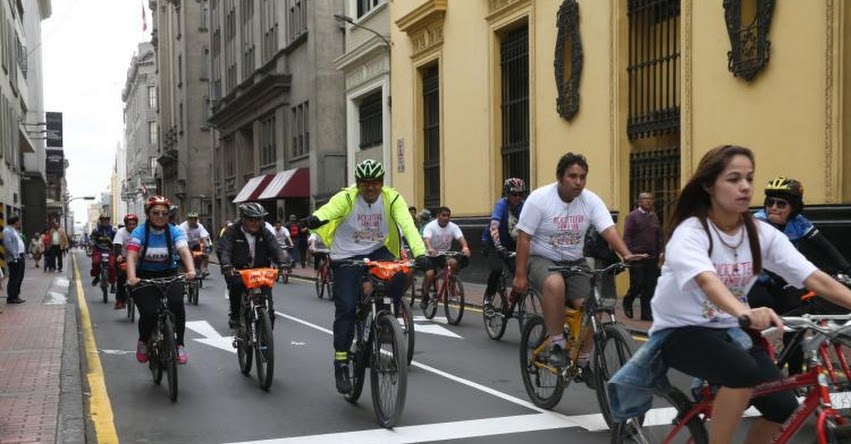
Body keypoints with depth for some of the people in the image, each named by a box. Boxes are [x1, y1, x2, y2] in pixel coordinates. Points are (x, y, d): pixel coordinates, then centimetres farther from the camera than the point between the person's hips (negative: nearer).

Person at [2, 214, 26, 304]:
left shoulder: (15, 231, 20)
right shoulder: (7, 231, -10)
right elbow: (8, 244, -19)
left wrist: (24, 253, 12)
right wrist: (15, 256, -23)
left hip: (21, 257, 10)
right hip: (14, 259, -10)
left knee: (19, 278, 13)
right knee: (14, 279, -7)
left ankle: (16, 296, 21)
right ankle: (11, 298, -2)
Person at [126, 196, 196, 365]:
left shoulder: (174, 232, -9)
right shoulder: (139, 232, -12)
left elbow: (185, 251, -26)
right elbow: (131, 256, -27)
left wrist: (191, 271, -46)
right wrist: (131, 277, -47)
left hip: (169, 275, 1)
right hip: (144, 277, -1)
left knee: (177, 305, -26)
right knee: (149, 313, -20)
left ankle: (179, 346, -9)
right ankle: (143, 343, 13)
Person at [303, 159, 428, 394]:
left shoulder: (391, 198, -11)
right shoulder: (347, 198, -16)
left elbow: (407, 224, -23)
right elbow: (330, 209, -35)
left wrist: (420, 252, -40)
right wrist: (316, 218, -61)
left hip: (377, 251, 2)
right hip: (346, 255, -2)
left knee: (399, 277, -27)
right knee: (346, 308, -10)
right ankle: (341, 364, 1)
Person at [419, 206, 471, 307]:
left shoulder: (453, 227, -5)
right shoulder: (430, 226, -14)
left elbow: (461, 238, -21)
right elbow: (426, 238, -33)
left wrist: (465, 247, -44)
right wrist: (430, 249, -56)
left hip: (445, 254, 3)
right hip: (431, 255, -3)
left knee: (454, 262, -30)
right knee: (429, 274, -25)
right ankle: (425, 297, 1)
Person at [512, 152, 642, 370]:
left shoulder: (591, 200, -6)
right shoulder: (539, 198, -14)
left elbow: (609, 230, -16)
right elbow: (524, 238, -13)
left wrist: (626, 254, -34)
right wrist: (520, 275, -18)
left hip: (574, 263, 4)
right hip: (542, 260, -4)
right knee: (555, 284, -37)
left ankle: (583, 361, 11)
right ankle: (556, 344, -23)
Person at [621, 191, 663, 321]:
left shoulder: (654, 217, 15)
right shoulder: (632, 216, -2)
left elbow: (659, 236, 18)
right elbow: (626, 236, -7)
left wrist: (659, 253, 10)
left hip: (652, 258, 5)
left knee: (650, 287, 3)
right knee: (637, 284, -6)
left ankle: (646, 313, 9)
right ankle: (627, 302, 21)